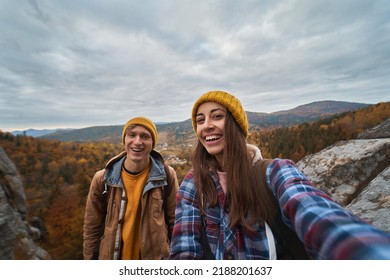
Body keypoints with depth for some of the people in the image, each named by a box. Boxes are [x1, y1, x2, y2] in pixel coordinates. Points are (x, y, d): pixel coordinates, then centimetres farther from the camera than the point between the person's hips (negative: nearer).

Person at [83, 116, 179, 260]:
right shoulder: (102, 179, -12)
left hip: (155, 257, -1)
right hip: (112, 256, 2)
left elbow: (175, 223, -7)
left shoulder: (167, 176, -16)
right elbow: (92, 227, -2)